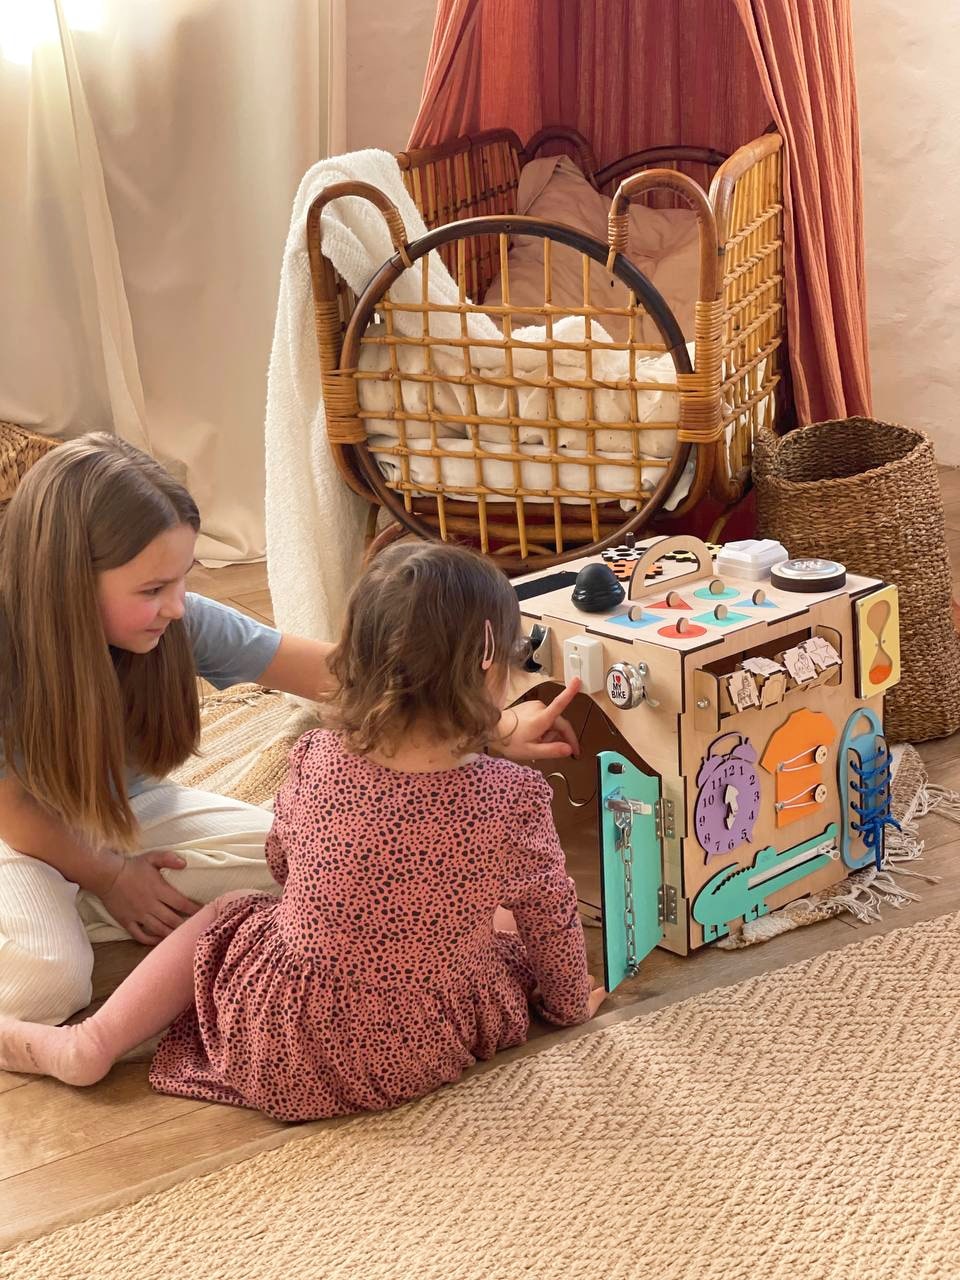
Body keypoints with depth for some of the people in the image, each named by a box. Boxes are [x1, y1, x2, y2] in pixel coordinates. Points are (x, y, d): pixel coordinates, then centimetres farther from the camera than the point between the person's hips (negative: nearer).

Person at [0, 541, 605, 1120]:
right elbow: (553, 921, -3)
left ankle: (88, 1044, 20)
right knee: (504, 919, 24)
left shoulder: (315, 760, -13)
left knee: (226, 911, 27)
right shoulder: (515, 798, -19)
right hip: (428, 1054, 0)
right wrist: (572, 1002, 17)